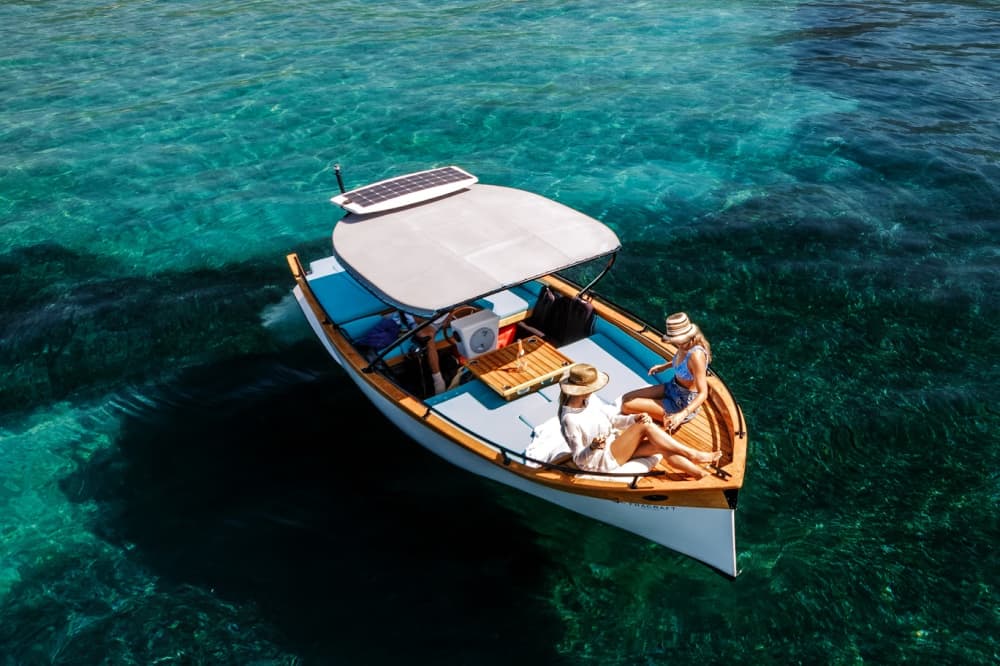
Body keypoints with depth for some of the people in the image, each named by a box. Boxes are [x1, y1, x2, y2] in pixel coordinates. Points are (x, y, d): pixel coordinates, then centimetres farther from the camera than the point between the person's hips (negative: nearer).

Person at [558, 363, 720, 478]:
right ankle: (694, 455, -13)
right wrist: (593, 448, -40)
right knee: (646, 427, -22)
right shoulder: (569, 419, -25)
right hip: (600, 460, -8)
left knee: (659, 446, -15)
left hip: (614, 443, 8)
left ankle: (704, 475, -13)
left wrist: (634, 418, -14)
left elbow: (613, 419, 5)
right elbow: (579, 460, -19)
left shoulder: (590, 400, -1)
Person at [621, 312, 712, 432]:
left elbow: (703, 394, -31)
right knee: (626, 398, 4)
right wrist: (664, 366, 16)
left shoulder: (696, 355, -32)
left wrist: (682, 415, -43)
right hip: (672, 388, 8)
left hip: (683, 405, -8)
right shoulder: (685, 345, -8)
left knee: (627, 406, -13)